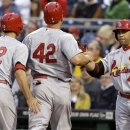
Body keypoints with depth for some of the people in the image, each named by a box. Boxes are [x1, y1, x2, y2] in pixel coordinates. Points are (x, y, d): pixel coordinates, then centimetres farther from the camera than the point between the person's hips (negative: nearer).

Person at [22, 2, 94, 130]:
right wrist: (88, 57, -2)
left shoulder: (31, 37, 5)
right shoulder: (65, 37, -7)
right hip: (61, 86, -1)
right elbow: (77, 60, -22)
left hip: (40, 84, 1)